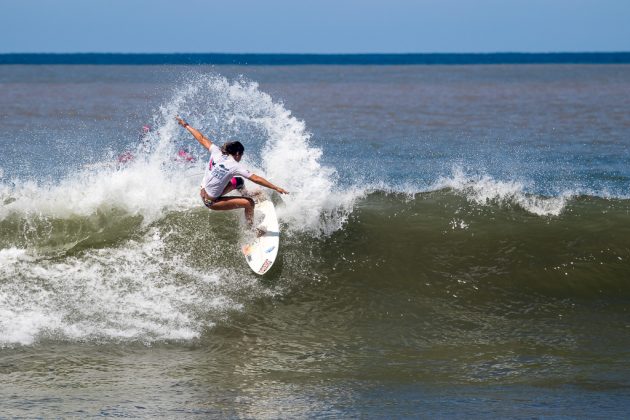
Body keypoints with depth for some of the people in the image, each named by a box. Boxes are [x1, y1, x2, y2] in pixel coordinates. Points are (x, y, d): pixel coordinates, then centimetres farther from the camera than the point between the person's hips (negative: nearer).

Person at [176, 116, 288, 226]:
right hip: (211, 202, -8)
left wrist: (186, 125, 18)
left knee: (238, 181, 19)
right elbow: (256, 179, -22)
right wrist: (276, 188, -20)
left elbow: (201, 138, 5)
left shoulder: (217, 152, -6)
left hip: (202, 194, 8)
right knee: (249, 203, -7)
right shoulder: (235, 166, -20)